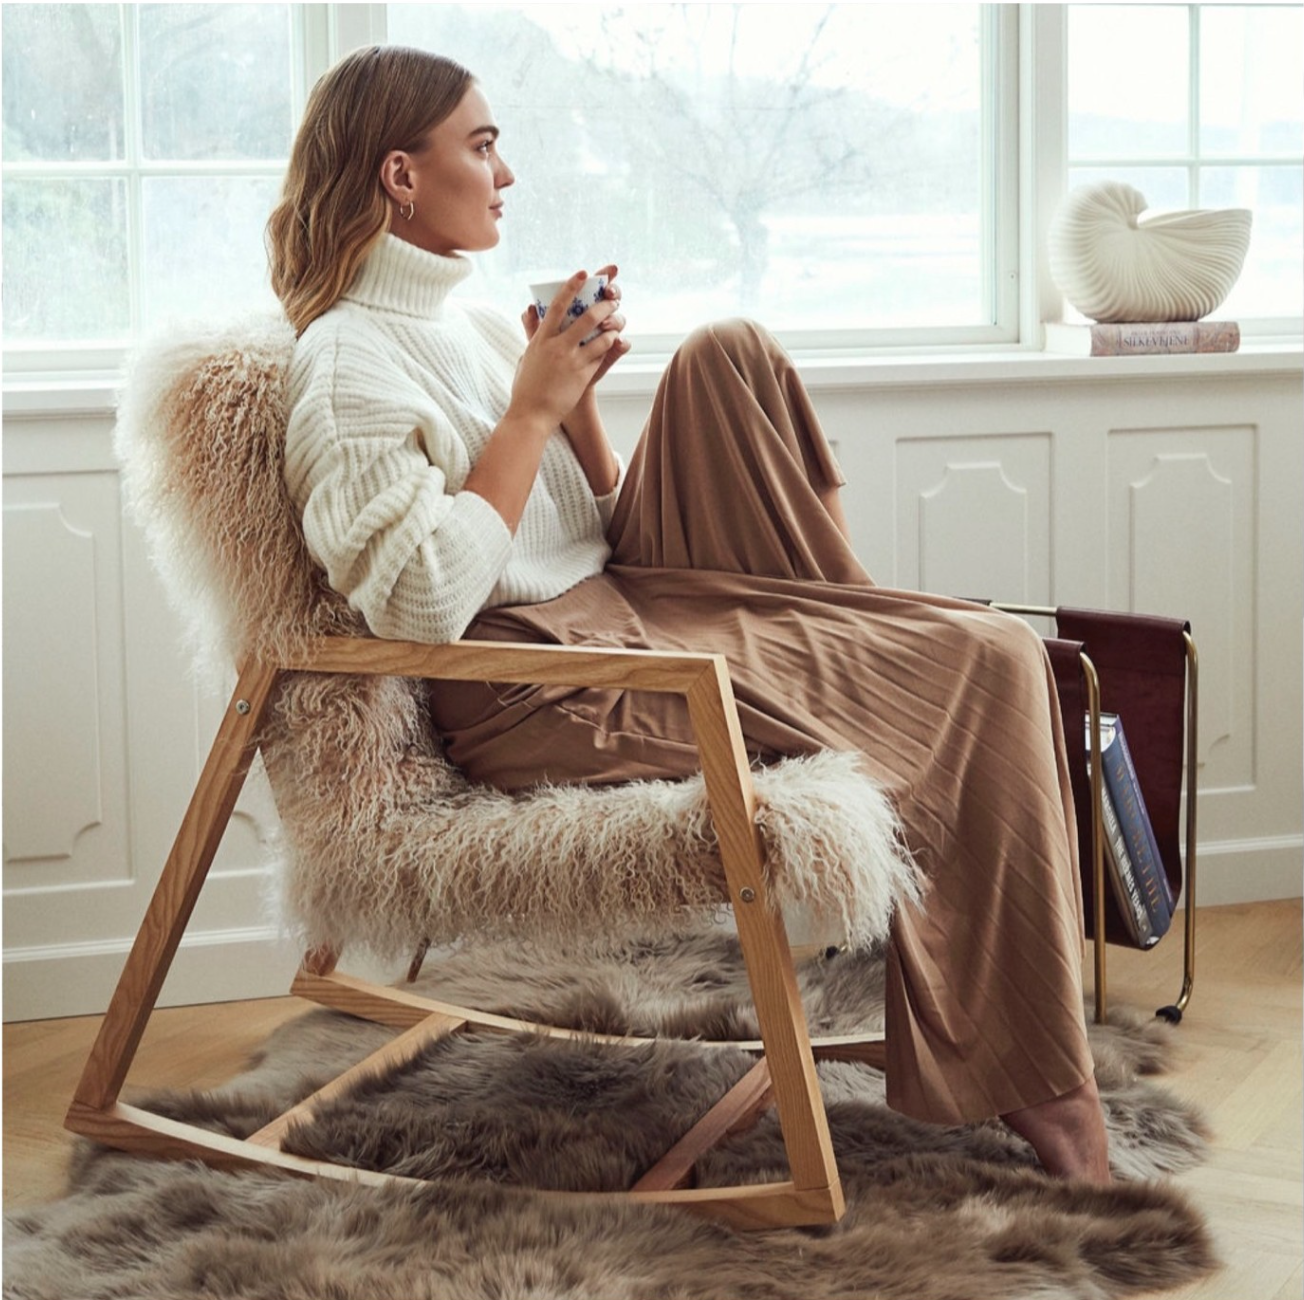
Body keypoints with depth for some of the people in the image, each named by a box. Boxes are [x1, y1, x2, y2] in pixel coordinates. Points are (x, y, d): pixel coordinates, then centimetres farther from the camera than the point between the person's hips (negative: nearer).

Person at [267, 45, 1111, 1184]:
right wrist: (531, 411, -15)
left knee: (731, 357, -2)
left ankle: (858, 628, 4)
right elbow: (424, 599, -22)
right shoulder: (346, 363, -10)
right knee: (985, 670, -14)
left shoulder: (475, 323, 18)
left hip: (627, 610, 9)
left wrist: (577, 400, 2)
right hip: (541, 698, -9)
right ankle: (1029, 1088, -7)